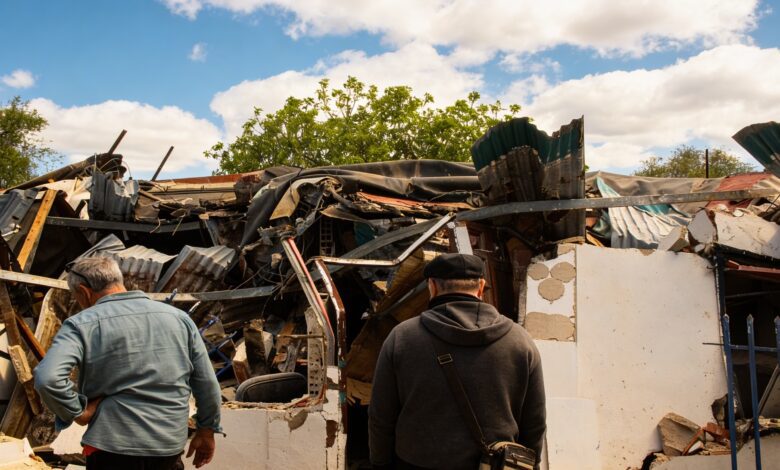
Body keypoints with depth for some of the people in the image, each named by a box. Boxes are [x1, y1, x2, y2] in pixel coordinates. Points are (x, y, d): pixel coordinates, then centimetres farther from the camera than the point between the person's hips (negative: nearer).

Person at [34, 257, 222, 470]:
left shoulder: (82, 325, -7)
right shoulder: (178, 317, 5)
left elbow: (47, 378, -24)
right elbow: (207, 383, 7)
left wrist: (78, 411, -8)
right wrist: (207, 429, 17)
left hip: (114, 448, -4)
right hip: (170, 446, 4)